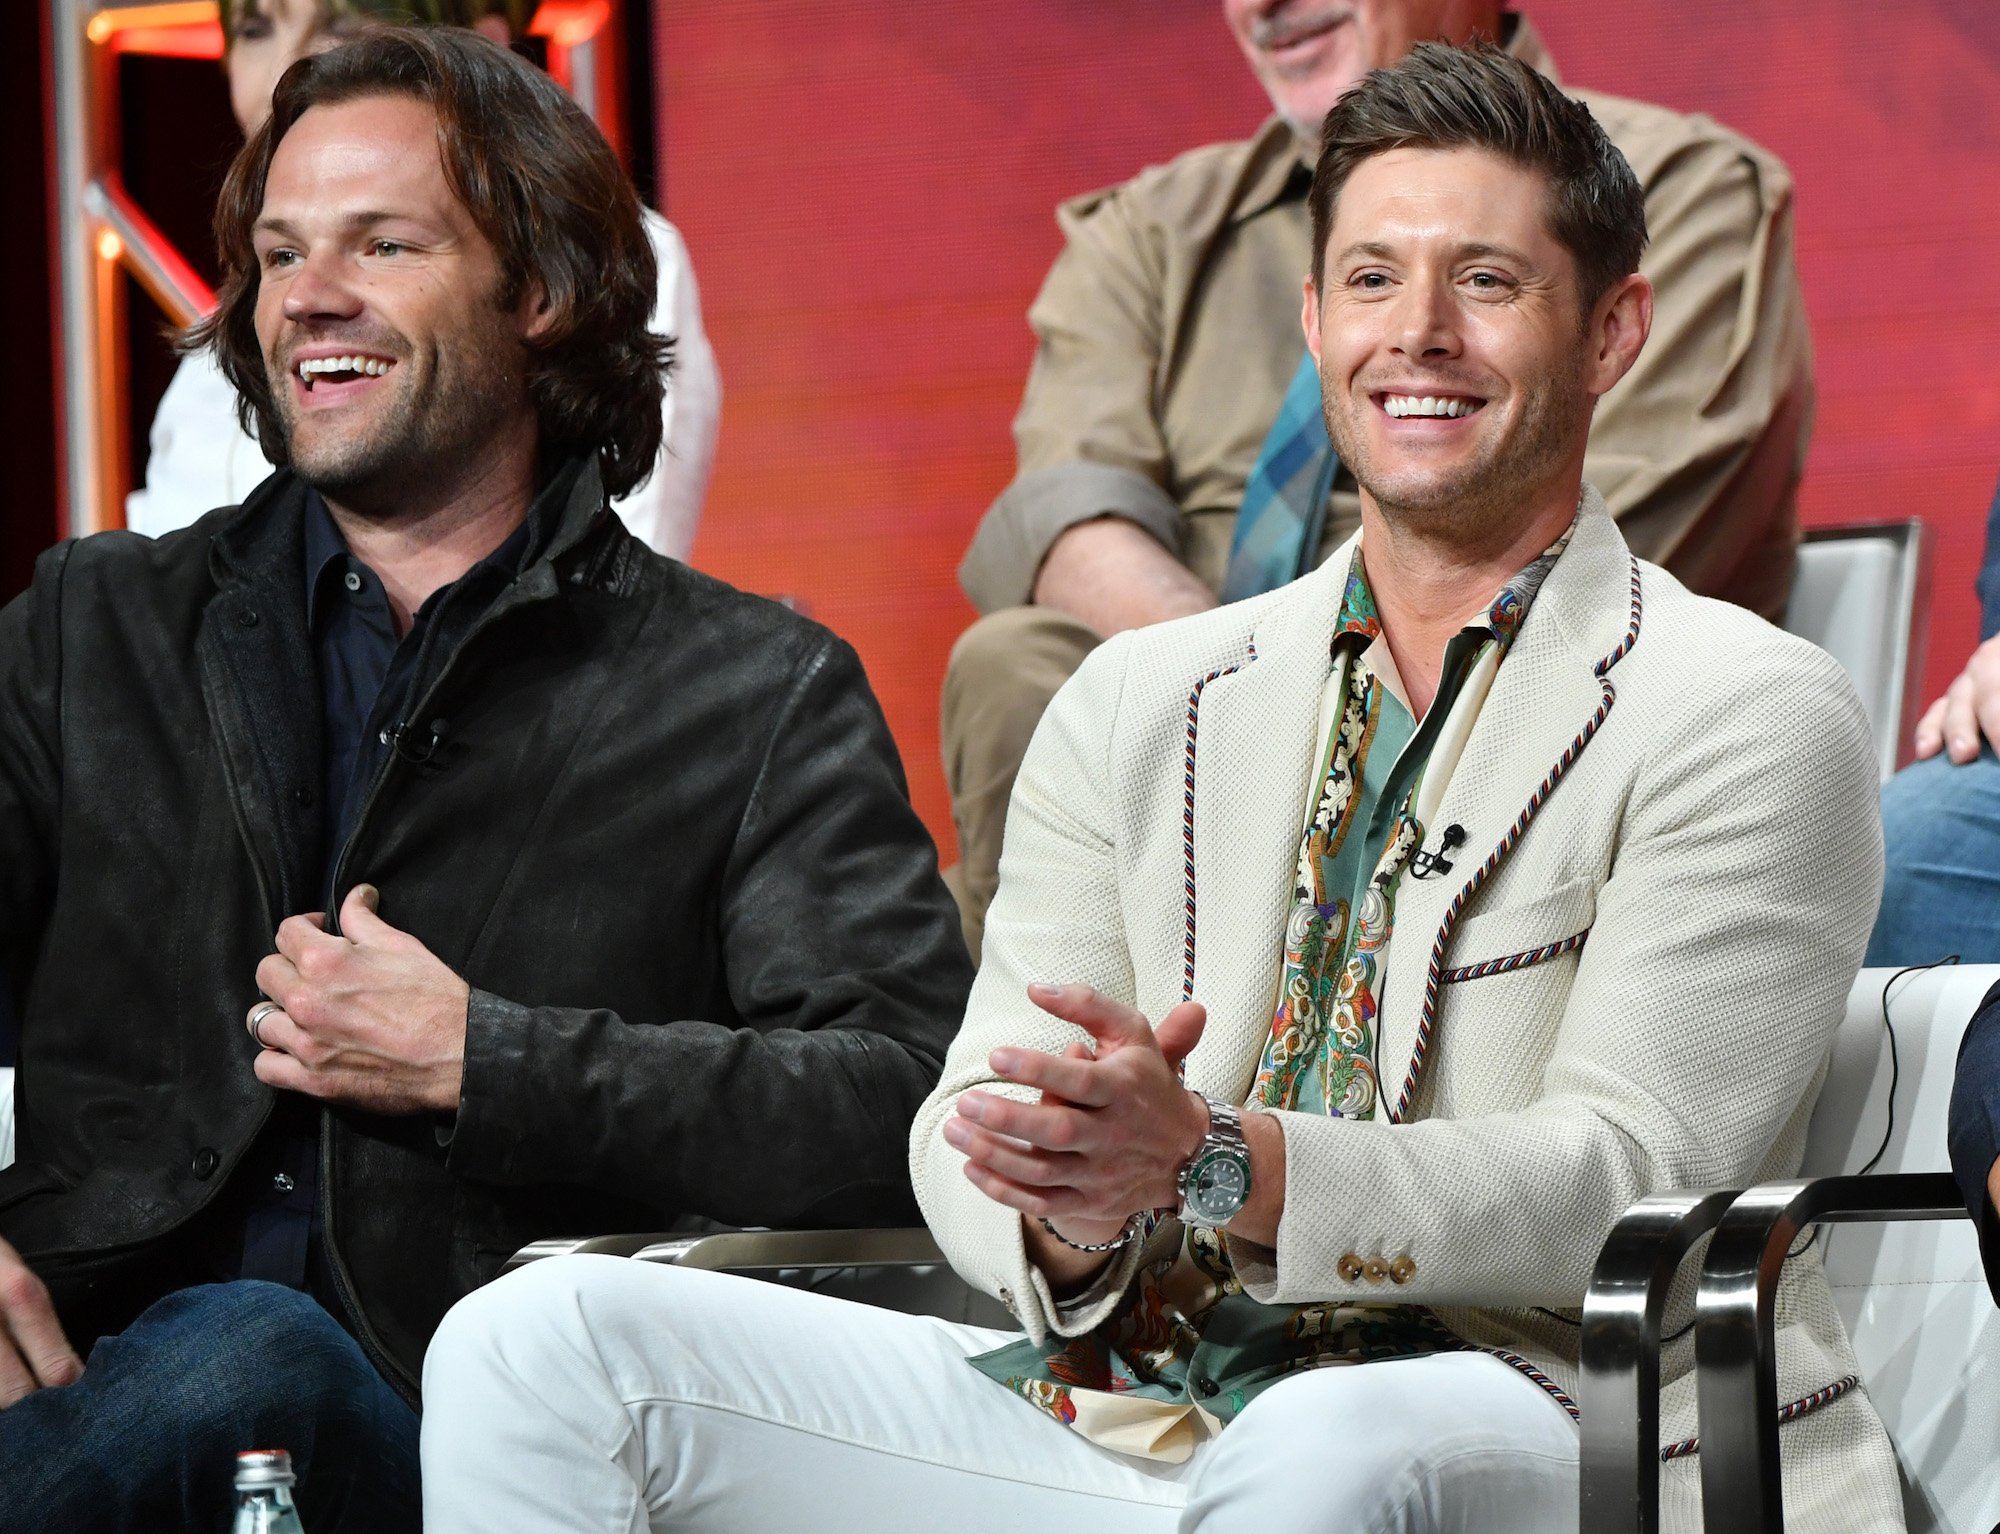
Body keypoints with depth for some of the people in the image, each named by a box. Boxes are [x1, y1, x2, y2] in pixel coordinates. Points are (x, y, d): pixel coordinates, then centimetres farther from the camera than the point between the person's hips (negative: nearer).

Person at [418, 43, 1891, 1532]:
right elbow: (970, 1122, 10)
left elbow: (1623, 1181, -10)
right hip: (1126, 1412, 5)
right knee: (536, 1342, -13)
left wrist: (1204, 1163, -24)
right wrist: (1070, 1210, -17)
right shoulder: (1139, 704, 17)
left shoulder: (1745, 715, 1)